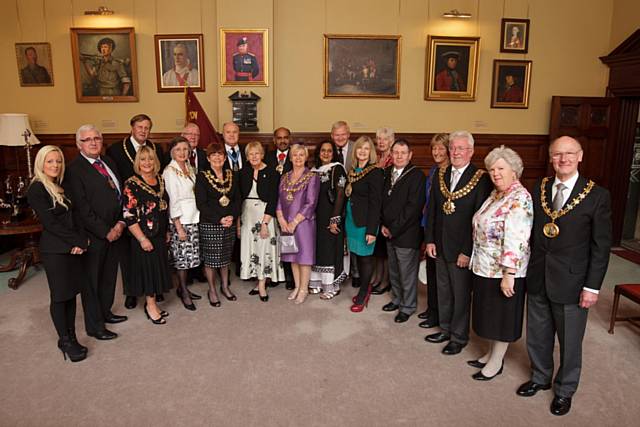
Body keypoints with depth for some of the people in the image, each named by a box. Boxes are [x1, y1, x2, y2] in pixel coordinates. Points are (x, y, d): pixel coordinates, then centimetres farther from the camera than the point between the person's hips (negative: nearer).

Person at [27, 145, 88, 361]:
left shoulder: (61, 186, 13)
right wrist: (78, 241, -12)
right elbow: (50, 223, -14)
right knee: (59, 295, 2)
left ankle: (70, 336, 21)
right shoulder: (36, 189, -9)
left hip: (73, 247, 7)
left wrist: (82, 240, -5)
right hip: (54, 250, -7)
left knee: (71, 292, 10)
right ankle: (65, 340, 14)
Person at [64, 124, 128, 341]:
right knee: (92, 280, 6)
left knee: (109, 275, 18)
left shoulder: (108, 161, 11)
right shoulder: (74, 169, -12)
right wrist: (105, 231, -14)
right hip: (93, 235, -7)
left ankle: (105, 312, 37)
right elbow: (82, 208, -16)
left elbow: (120, 193, 11)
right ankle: (94, 326, 18)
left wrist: (120, 222, -1)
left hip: (115, 231, 7)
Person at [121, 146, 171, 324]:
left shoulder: (161, 180, 7)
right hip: (144, 237, -6)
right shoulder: (132, 184, -12)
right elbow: (128, 215, -16)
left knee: (158, 268, 13)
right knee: (148, 267, 2)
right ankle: (151, 307, 17)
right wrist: (142, 239, -18)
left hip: (160, 235, 6)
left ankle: (151, 303, 28)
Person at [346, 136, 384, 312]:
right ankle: (365, 288, 31)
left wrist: (372, 230, -19)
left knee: (365, 256, 4)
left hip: (365, 221, -7)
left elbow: (375, 203, -16)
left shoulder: (375, 172, -13)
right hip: (351, 219, 7)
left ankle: (363, 295, 18)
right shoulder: (353, 171, 9)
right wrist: (346, 220, 10)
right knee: (357, 255, 14)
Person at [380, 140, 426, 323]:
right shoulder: (387, 173, 8)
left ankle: (408, 306, 22)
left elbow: (413, 207, -18)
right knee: (394, 271, 18)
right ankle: (397, 299, 37)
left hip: (407, 234, -6)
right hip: (389, 232, 6)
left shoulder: (416, 175, -13)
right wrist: (383, 225, 2)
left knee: (407, 273, 5)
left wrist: (394, 229, -14)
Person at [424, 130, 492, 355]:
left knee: (461, 294, 10)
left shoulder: (481, 180, -13)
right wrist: (430, 240, 3)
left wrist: (467, 251, -16)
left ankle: (459, 337, 28)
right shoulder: (441, 175, 5)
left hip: (462, 250, -5)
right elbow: (432, 210, 8)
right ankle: (446, 329, 38)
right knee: (443, 292, 19)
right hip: (440, 247, 6)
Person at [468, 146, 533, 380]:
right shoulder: (495, 194, 8)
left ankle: (496, 363, 24)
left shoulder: (519, 199, -20)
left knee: (502, 315, 8)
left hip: (504, 270, -8)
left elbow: (515, 240, -25)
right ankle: (492, 354, 36)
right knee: (490, 314, 19)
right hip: (485, 268, 8)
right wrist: (477, 260, 17)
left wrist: (508, 275, -27)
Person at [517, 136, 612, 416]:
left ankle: (565, 390, 35)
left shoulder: (597, 196, -9)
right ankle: (540, 377, 42)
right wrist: (528, 271, 2)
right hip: (537, 279, 4)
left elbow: (601, 246, -8)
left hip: (571, 283, -3)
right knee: (537, 336, 18)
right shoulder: (539, 190, 2)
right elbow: (531, 233, 5)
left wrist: (592, 286, -10)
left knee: (570, 341, 13)